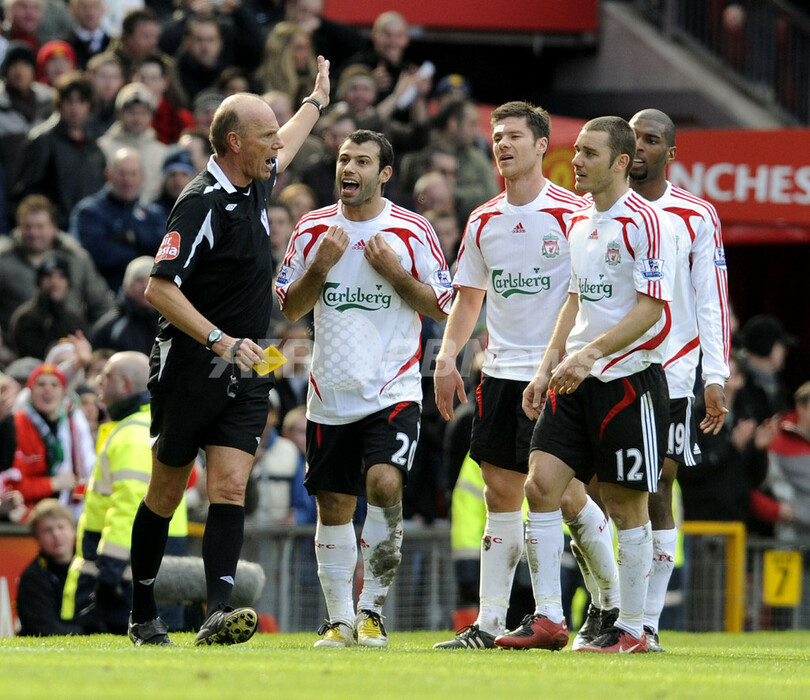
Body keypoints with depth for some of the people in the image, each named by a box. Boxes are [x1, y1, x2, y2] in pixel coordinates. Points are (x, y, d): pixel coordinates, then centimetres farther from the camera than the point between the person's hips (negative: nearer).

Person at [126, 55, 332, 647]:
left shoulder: (254, 186, 9)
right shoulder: (203, 204, -17)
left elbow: (282, 151, 35)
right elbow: (159, 288, -21)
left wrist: (316, 102, 49)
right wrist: (220, 340, -27)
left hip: (242, 374, 7)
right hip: (189, 370, -7)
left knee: (230, 487, -9)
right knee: (167, 492, 4)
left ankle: (220, 611, -21)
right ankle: (143, 615, 17)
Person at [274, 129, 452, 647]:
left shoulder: (412, 231, -1)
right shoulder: (313, 229, 6)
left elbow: (443, 307, 2)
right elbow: (290, 309, 8)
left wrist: (394, 272, -11)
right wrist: (321, 265, -8)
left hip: (393, 390, -3)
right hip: (331, 393, 3)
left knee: (384, 484, -21)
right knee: (333, 506, 5)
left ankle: (372, 610, -11)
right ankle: (339, 618, 16)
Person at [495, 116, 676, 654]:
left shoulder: (645, 222, -11)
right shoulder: (579, 222, 14)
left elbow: (650, 307, -16)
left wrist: (589, 354, -22)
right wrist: (548, 367, 15)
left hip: (629, 378, -7)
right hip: (576, 381, 7)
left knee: (626, 503, -1)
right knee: (541, 484, -3)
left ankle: (632, 629, 9)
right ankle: (548, 620, 0)